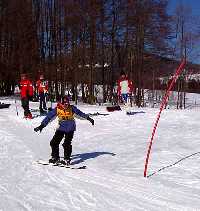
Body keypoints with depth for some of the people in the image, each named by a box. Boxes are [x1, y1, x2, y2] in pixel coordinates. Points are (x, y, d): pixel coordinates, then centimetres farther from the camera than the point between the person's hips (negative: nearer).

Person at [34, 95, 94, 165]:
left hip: (70, 129, -2)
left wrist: (88, 118, 0)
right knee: (54, 142, -3)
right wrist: (42, 125, -3)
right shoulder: (57, 109, -6)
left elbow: (80, 113, 2)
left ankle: (67, 159, -2)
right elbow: (49, 117, -2)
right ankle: (55, 157, 16)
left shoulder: (72, 108, -7)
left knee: (67, 144, -15)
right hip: (61, 128, 2)